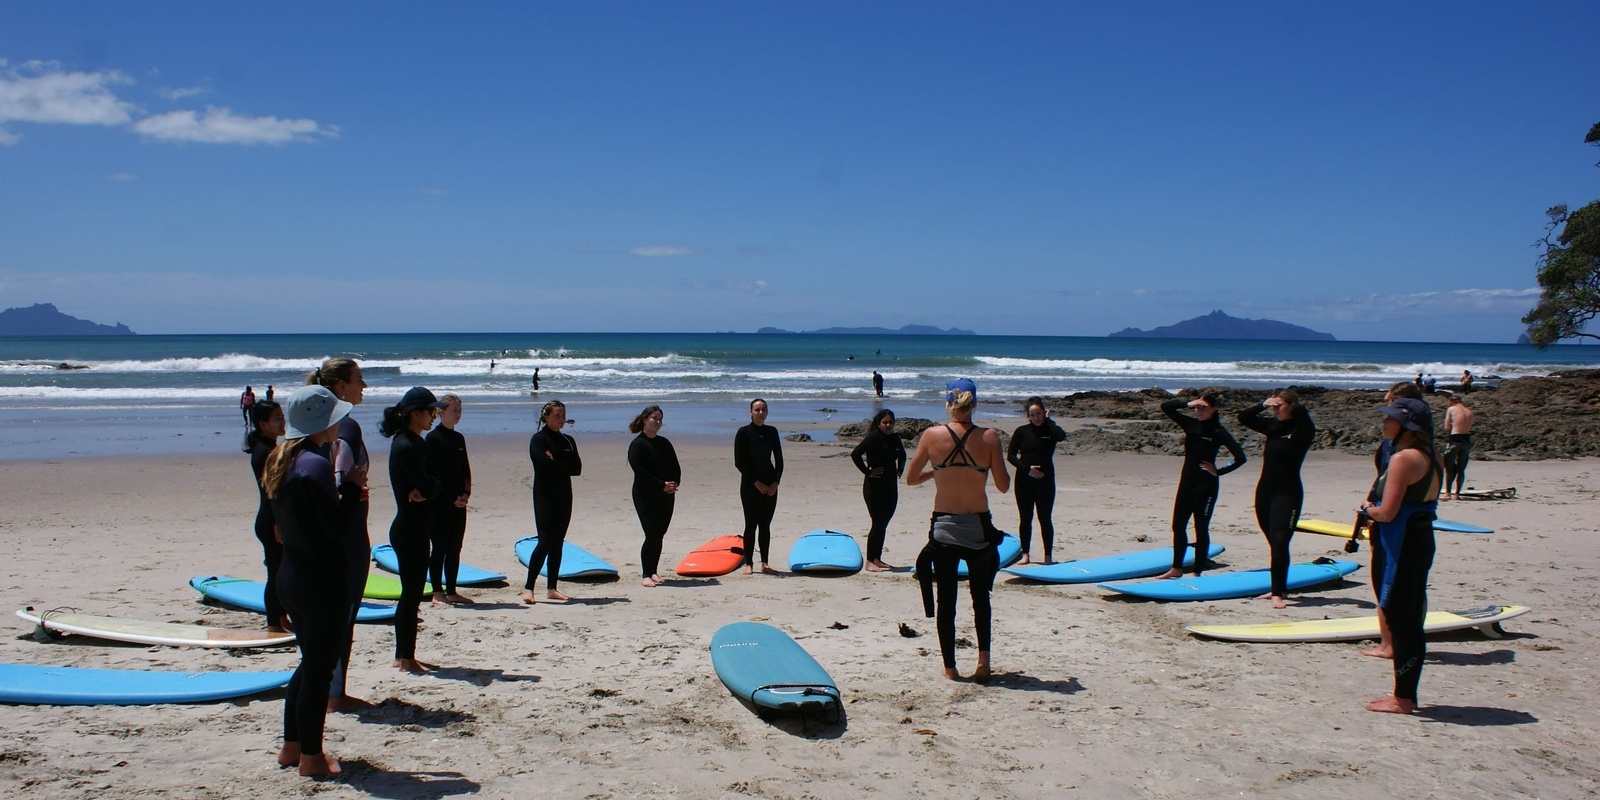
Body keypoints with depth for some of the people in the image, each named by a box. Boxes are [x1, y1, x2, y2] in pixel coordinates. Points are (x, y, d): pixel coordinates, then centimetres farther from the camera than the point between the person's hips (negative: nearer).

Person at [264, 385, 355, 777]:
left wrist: (343, 492, 6)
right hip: (322, 582, -9)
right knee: (320, 668, 3)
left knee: (311, 662, 21)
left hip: (291, 577, 9)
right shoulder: (316, 465, -20)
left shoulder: (280, 462, 8)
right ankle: (311, 756, 13)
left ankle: (291, 746, 30)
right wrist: (351, 487, -6)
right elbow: (338, 528, -20)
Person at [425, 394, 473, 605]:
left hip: (458, 503, 6)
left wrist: (466, 494, -2)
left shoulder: (459, 438, 13)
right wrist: (452, 498, -11)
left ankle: (451, 592, 14)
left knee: (455, 549, 8)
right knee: (439, 548, -2)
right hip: (439, 503, -6)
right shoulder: (433, 438, -7)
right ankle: (437, 593, 4)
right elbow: (433, 473, -11)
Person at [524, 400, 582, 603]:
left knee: (557, 543, 7)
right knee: (545, 542, -13)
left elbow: (577, 468, 2)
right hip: (545, 496, -6)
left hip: (564, 496, 6)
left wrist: (556, 464, -9)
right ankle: (528, 587, -8)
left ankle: (552, 588, 11)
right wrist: (565, 465, -6)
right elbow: (546, 465, -19)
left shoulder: (568, 441, 13)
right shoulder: (538, 440, -5)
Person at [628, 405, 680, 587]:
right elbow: (639, 471, -16)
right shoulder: (637, 444, -7)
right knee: (652, 535, -11)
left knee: (659, 535, 7)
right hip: (645, 496, -6)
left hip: (666, 496, 6)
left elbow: (676, 467, 13)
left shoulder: (664, 443, 14)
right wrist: (662, 485, -19)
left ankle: (653, 571, 16)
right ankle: (646, 574, -3)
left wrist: (674, 483, -7)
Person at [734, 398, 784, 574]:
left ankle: (764, 563, 13)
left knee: (765, 525, 7)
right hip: (750, 485, -4)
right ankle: (748, 563, 5)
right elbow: (739, 462, -9)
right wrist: (756, 482, -13)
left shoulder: (772, 432, 7)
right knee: (751, 524, -2)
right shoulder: (744, 432, -6)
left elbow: (779, 460, 9)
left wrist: (776, 482, -4)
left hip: (770, 485, 4)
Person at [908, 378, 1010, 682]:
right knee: (980, 597, 19)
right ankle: (983, 659, 8)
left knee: (946, 600, 11)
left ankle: (950, 667, 15)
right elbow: (1003, 486, -4)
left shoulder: (932, 436, -7)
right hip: (979, 527, 0)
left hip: (943, 527, 0)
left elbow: (910, 479, 2)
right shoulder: (989, 437, -8)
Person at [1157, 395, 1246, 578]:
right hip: (1186, 482, 6)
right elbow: (1166, 407, 1)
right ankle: (1177, 568, 22)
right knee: (1178, 525, 10)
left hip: (1206, 485, -6)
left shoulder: (1219, 432, -10)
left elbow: (1240, 457, -15)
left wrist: (1218, 471, -12)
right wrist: (1187, 404, -11)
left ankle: (1197, 572, 10)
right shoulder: (1191, 424, 5)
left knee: (1201, 529, 2)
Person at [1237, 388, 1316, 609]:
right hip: (1264, 490, 7)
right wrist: (1264, 405, -2)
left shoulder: (1302, 430, -8)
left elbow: (1301, 412, -30)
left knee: (1279, 543, -14)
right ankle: (1279, 588, 24)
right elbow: (1244, 418, 9)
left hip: (1288, 493, -7)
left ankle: (1278, 594, -14)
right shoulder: (1273, 426, 9)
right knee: (1274, 543, 14)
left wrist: (1281, 404, -11)